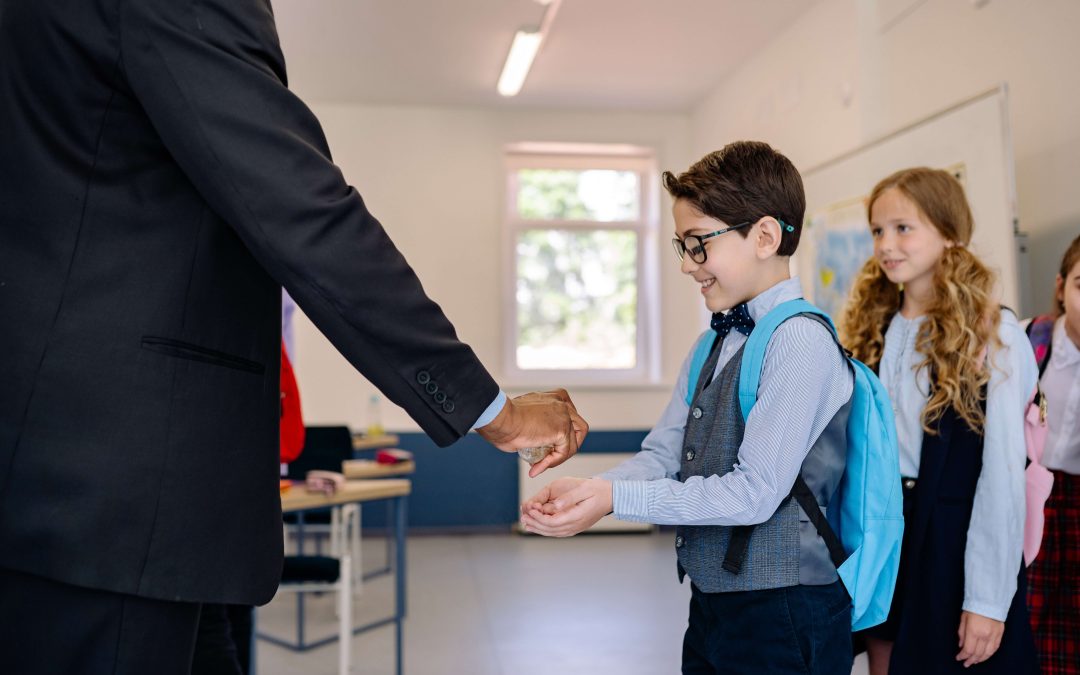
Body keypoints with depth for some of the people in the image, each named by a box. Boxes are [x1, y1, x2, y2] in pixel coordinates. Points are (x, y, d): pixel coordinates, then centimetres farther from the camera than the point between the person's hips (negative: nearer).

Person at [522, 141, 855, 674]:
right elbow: (661, 455, 5)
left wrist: (616, 498, -22)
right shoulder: (712, 345, 9)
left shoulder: (801, 341, -17)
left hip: (782, 617, -7)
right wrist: (586, 490, -13)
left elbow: (754, 491, -21)